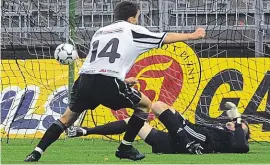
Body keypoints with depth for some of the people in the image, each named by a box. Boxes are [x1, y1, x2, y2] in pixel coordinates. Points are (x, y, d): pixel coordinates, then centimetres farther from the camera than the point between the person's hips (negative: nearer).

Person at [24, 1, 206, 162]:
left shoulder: (100, 32, 28)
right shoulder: (132, 31, 12)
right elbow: (166, 38, 18)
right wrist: (193, 36, 32)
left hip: (85, 81, 5)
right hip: (108, 83, -5)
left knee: (67, 118, 22)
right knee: (145, 104, 17)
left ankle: (36, 153, 6)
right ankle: (125, 148, 17)